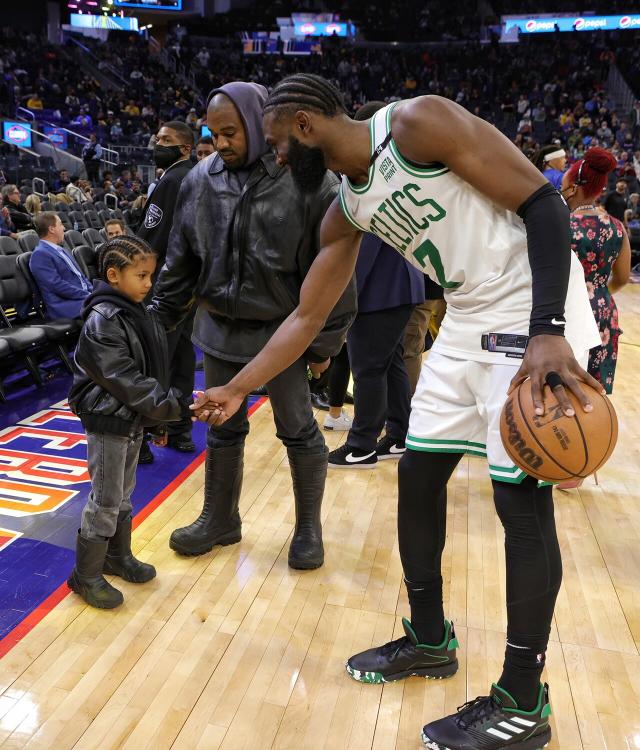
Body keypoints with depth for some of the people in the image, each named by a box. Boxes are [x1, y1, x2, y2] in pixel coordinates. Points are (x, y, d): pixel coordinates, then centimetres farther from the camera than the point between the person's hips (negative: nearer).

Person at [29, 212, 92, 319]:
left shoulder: (61, 250, 22)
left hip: (84, 296, 9)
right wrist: (88, 295, -16)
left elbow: (81, 276, 22)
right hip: (66, 307, -9)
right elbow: (57, 285, -15)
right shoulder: (40, 254, -7)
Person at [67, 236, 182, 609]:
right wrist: (176, 405, -26)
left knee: (124, 495, 20)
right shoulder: (102, 320, -20)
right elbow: (125, 380, -25)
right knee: (105, 502, 2)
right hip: (108, 423, -8)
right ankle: (85, 575, 19)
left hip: (134, 421, 8)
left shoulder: (140, 312, 7)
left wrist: (158, 421, 14)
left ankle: (118, 556, 37)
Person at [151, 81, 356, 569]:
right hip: (220, 328, 4)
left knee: (298, 431, 8)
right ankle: (220, 519, 34)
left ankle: (309, 527, 28)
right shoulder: (200, 180, 1)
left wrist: (324, 341, -10)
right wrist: (159, 319, 8)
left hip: (282, 331, -4)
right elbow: (181, 262, 8)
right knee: (223, 429, 14)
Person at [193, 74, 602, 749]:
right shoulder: (345, 212, 7)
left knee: (521, 501, -5)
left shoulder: (418, 122, -15)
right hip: (466, 324, 8)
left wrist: (547, 333, -27)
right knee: (417, 476, 8)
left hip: (534, 314, -8)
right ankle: (429, 640, 29)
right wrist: (238, 389, 9)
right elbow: (307, 316, 11)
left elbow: (542, 202, -17)